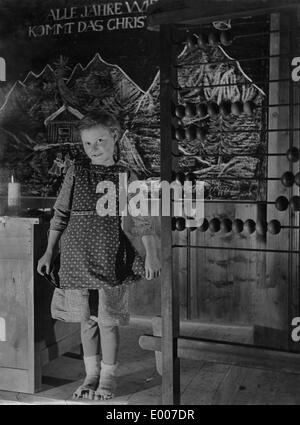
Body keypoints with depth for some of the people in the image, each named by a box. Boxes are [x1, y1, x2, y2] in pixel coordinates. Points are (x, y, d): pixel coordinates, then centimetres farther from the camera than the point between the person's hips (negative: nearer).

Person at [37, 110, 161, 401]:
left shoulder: (126, 176, 0)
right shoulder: (76, 172, 4)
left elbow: (142, 218, -1)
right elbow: (60, 213, 8)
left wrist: (151, 254, -8)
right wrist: (49, 252, 8)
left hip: (110, 257, -2)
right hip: (77, 256, 2)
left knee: (108, 319, 3)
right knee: (87, 319, 12)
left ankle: (108, 377, 21)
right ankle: (91, 375, 29)